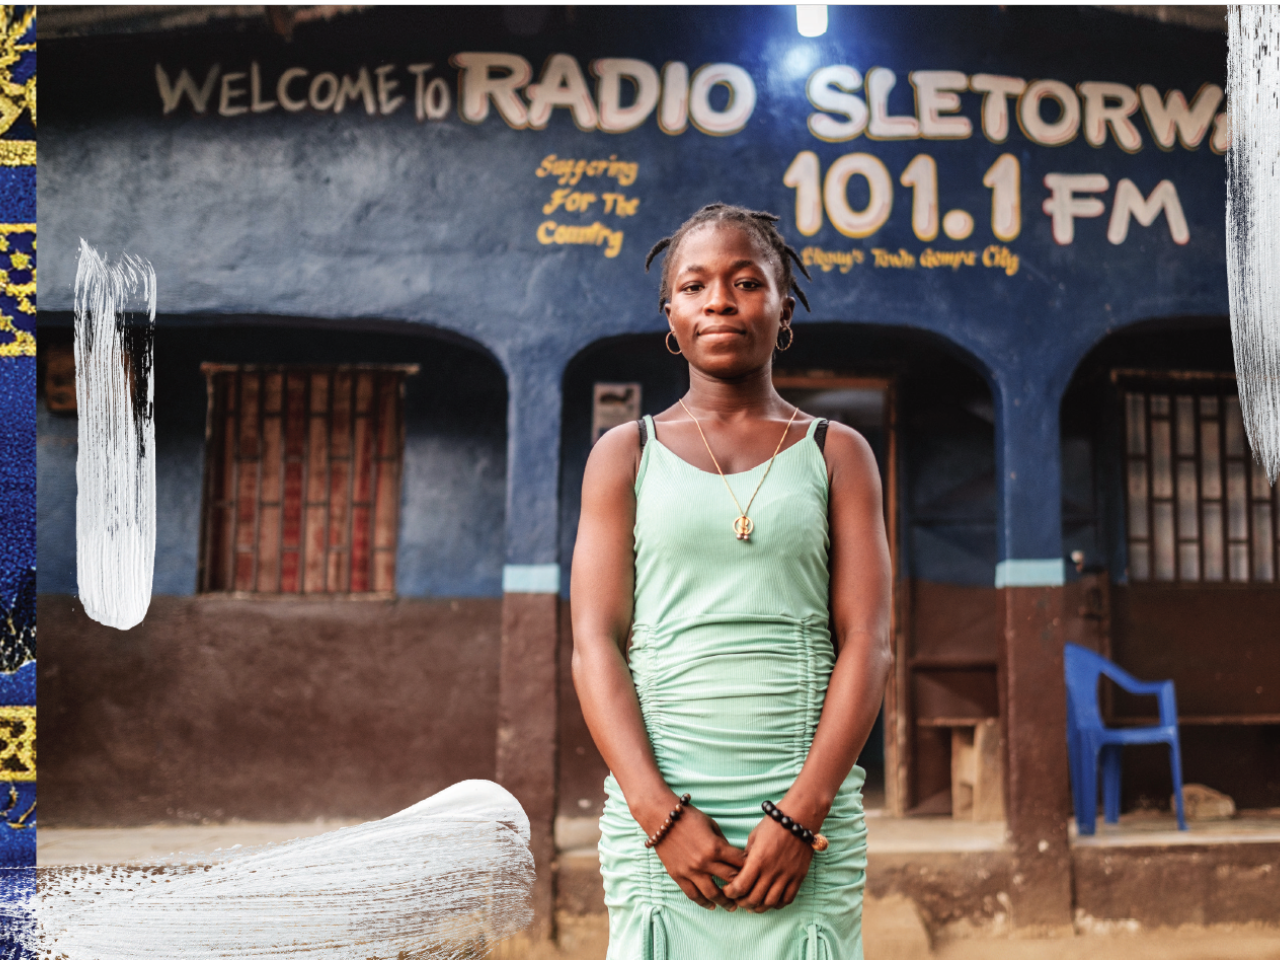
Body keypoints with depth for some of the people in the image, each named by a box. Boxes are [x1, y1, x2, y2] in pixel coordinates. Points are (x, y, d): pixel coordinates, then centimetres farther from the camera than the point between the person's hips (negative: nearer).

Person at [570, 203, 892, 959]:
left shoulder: (837, 455, 8)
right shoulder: (625, 456, 8)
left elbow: (868, 642, 0)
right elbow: (595, 644, 0)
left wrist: (801, 813, -10)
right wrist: (661, 812, -10)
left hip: (809, 806, 0)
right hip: (658, 801, 0)